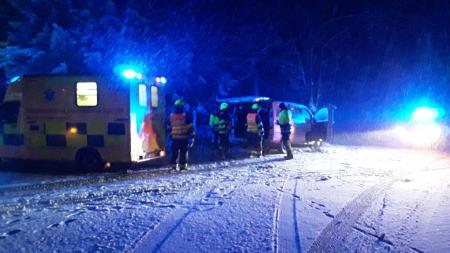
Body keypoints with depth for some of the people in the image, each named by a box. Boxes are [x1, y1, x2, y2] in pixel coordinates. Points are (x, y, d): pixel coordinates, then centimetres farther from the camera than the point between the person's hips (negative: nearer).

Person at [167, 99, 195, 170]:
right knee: (183, 152, 2)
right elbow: (190, 127, -7)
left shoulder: (171, 116, 4)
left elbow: (169, 128, 12)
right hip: (184, 138, -3)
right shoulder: (186, 116, -7)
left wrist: (171, 135, 25)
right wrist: (192, 136, -1)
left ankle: (173, 165, 14)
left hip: (174, 138, 3)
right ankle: (182, 165, 1)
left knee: (174, 152, 12)